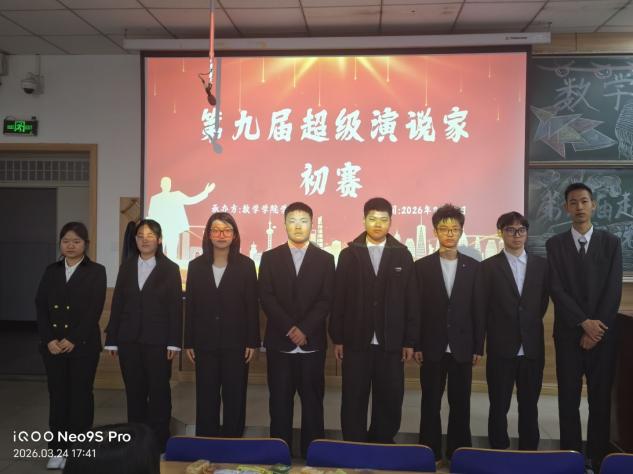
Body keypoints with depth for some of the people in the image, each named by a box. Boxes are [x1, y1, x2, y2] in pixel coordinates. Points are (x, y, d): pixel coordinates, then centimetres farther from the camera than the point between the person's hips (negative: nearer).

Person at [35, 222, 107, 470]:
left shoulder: (96, 271, -2)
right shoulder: (51, 270, 9)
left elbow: (95, 309, -9)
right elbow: (40, 305, 3)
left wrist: (73, 340, -15)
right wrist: (49, 339, -8)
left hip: (83, 344, -3)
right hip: (52, 344, 3)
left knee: (80, 395, 5)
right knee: (58, 395, 8)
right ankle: (58, 449, 19)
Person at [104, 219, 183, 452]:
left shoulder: (170, 269, 0)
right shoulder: (126, 267, 9)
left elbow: (175, 307, -4)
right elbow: (117, 304, 8)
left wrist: (173, 342, -10)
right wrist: (112, 339, 4)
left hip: (157, 340, -3)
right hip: (129, 339, 3)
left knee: (159, 392, 3)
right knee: (134, 392, 9)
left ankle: (159, 442, 14)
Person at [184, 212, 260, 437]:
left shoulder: (246, 265, 0)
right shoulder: (196, 266, 5)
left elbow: (252, 306, -2)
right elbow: (191, 306, 6)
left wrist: (252, 341, -5)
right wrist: (188, 342, 3)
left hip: (236, 342, -1)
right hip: (205, 343, 2)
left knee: (235, 397, 5)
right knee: (206, 398, 7)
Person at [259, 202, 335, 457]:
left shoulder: (325, 259, 6)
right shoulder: (270, 257, 7)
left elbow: (326, 300, -2)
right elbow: (266, 298, -2)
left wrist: (304, 330, -13)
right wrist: (289, 329, -13)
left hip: (312, 343, 0)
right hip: (279, 342, 0)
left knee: (312, 402, 5)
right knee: (280, 402, 6)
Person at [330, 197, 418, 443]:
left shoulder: (402, 255, 3)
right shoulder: (349, 254, 2)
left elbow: (410, 300, 2)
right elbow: (339, 299, 1)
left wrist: (410, 340, -1)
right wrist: (337, 338, -2)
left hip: (391, 342, 1)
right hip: (356, 341, 0)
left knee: (390, 402, 8)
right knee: (354, 403, 7)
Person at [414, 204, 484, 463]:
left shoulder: (473, 267, 4)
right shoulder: (422, 266, 1)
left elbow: (477, 309, 3)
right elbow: (416, 308, -1)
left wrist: (478, 347, 1)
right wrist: (416, 345, -5)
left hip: (462, 348, 1)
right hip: (432, 347, -1)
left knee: (460, 405, 9)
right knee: (430, 405, 7)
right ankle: (431, 455, 18)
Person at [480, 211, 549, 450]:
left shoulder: (541, 265, 6)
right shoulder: (489, 266, -2)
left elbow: (543, 302, 12)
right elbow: (482, 308, 0)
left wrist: (530, 325, 7)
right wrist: (495, 333, 2)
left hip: (532, 347, 3)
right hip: (501, 348, -2)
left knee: (529, 406, 12)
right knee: (499, 407, 6)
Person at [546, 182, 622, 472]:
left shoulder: (610, 243, 5)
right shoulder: (555, 244, 3)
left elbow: (614, 290, -3)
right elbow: (557, 289, -6)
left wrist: (596, 328, -11)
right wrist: (584, 323, -14)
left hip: (603, 332, 1)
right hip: (569, 333, 0)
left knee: (601, 399, 6)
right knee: (568, 399, 4)